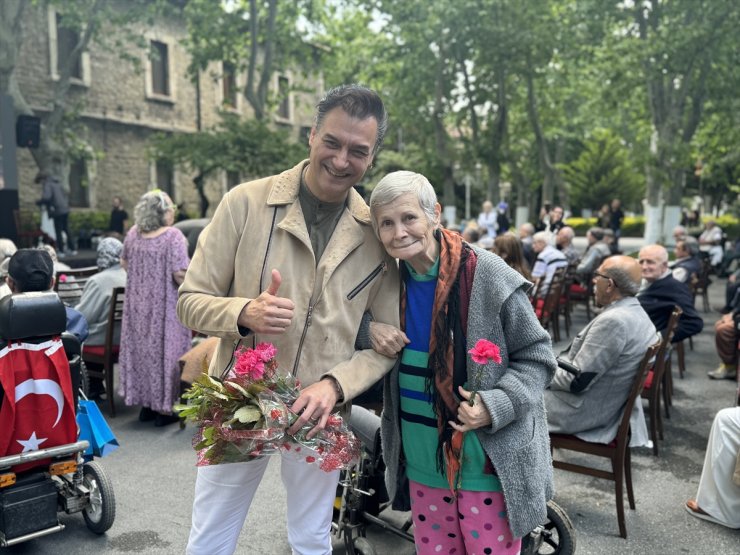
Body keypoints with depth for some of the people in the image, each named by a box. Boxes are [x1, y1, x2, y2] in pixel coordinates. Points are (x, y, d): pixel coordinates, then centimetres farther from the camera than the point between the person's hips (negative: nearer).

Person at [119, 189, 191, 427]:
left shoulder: (133, 233, 1)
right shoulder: (172, 236, -18)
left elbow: (124, 262, 14)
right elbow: (180, 274, -23)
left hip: (139, 305, 6)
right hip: (164, 307, -6)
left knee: (142, 348, 14)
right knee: (164, 350, 4)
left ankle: (146, 405, 24)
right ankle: (163, 408, 12)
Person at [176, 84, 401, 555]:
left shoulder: (378, 233, -5)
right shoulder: (246, 203, -10)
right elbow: (191, 302, -5)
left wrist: (335, 385, -17)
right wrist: (243, 314, -26)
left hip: (319, 414, 1)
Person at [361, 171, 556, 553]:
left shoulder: (485, 274, -15)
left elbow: (536, 356, -8)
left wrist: (496, 405, -23)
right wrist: (370, 328, -6)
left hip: (488, 463, -5)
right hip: (421, 461, 5)